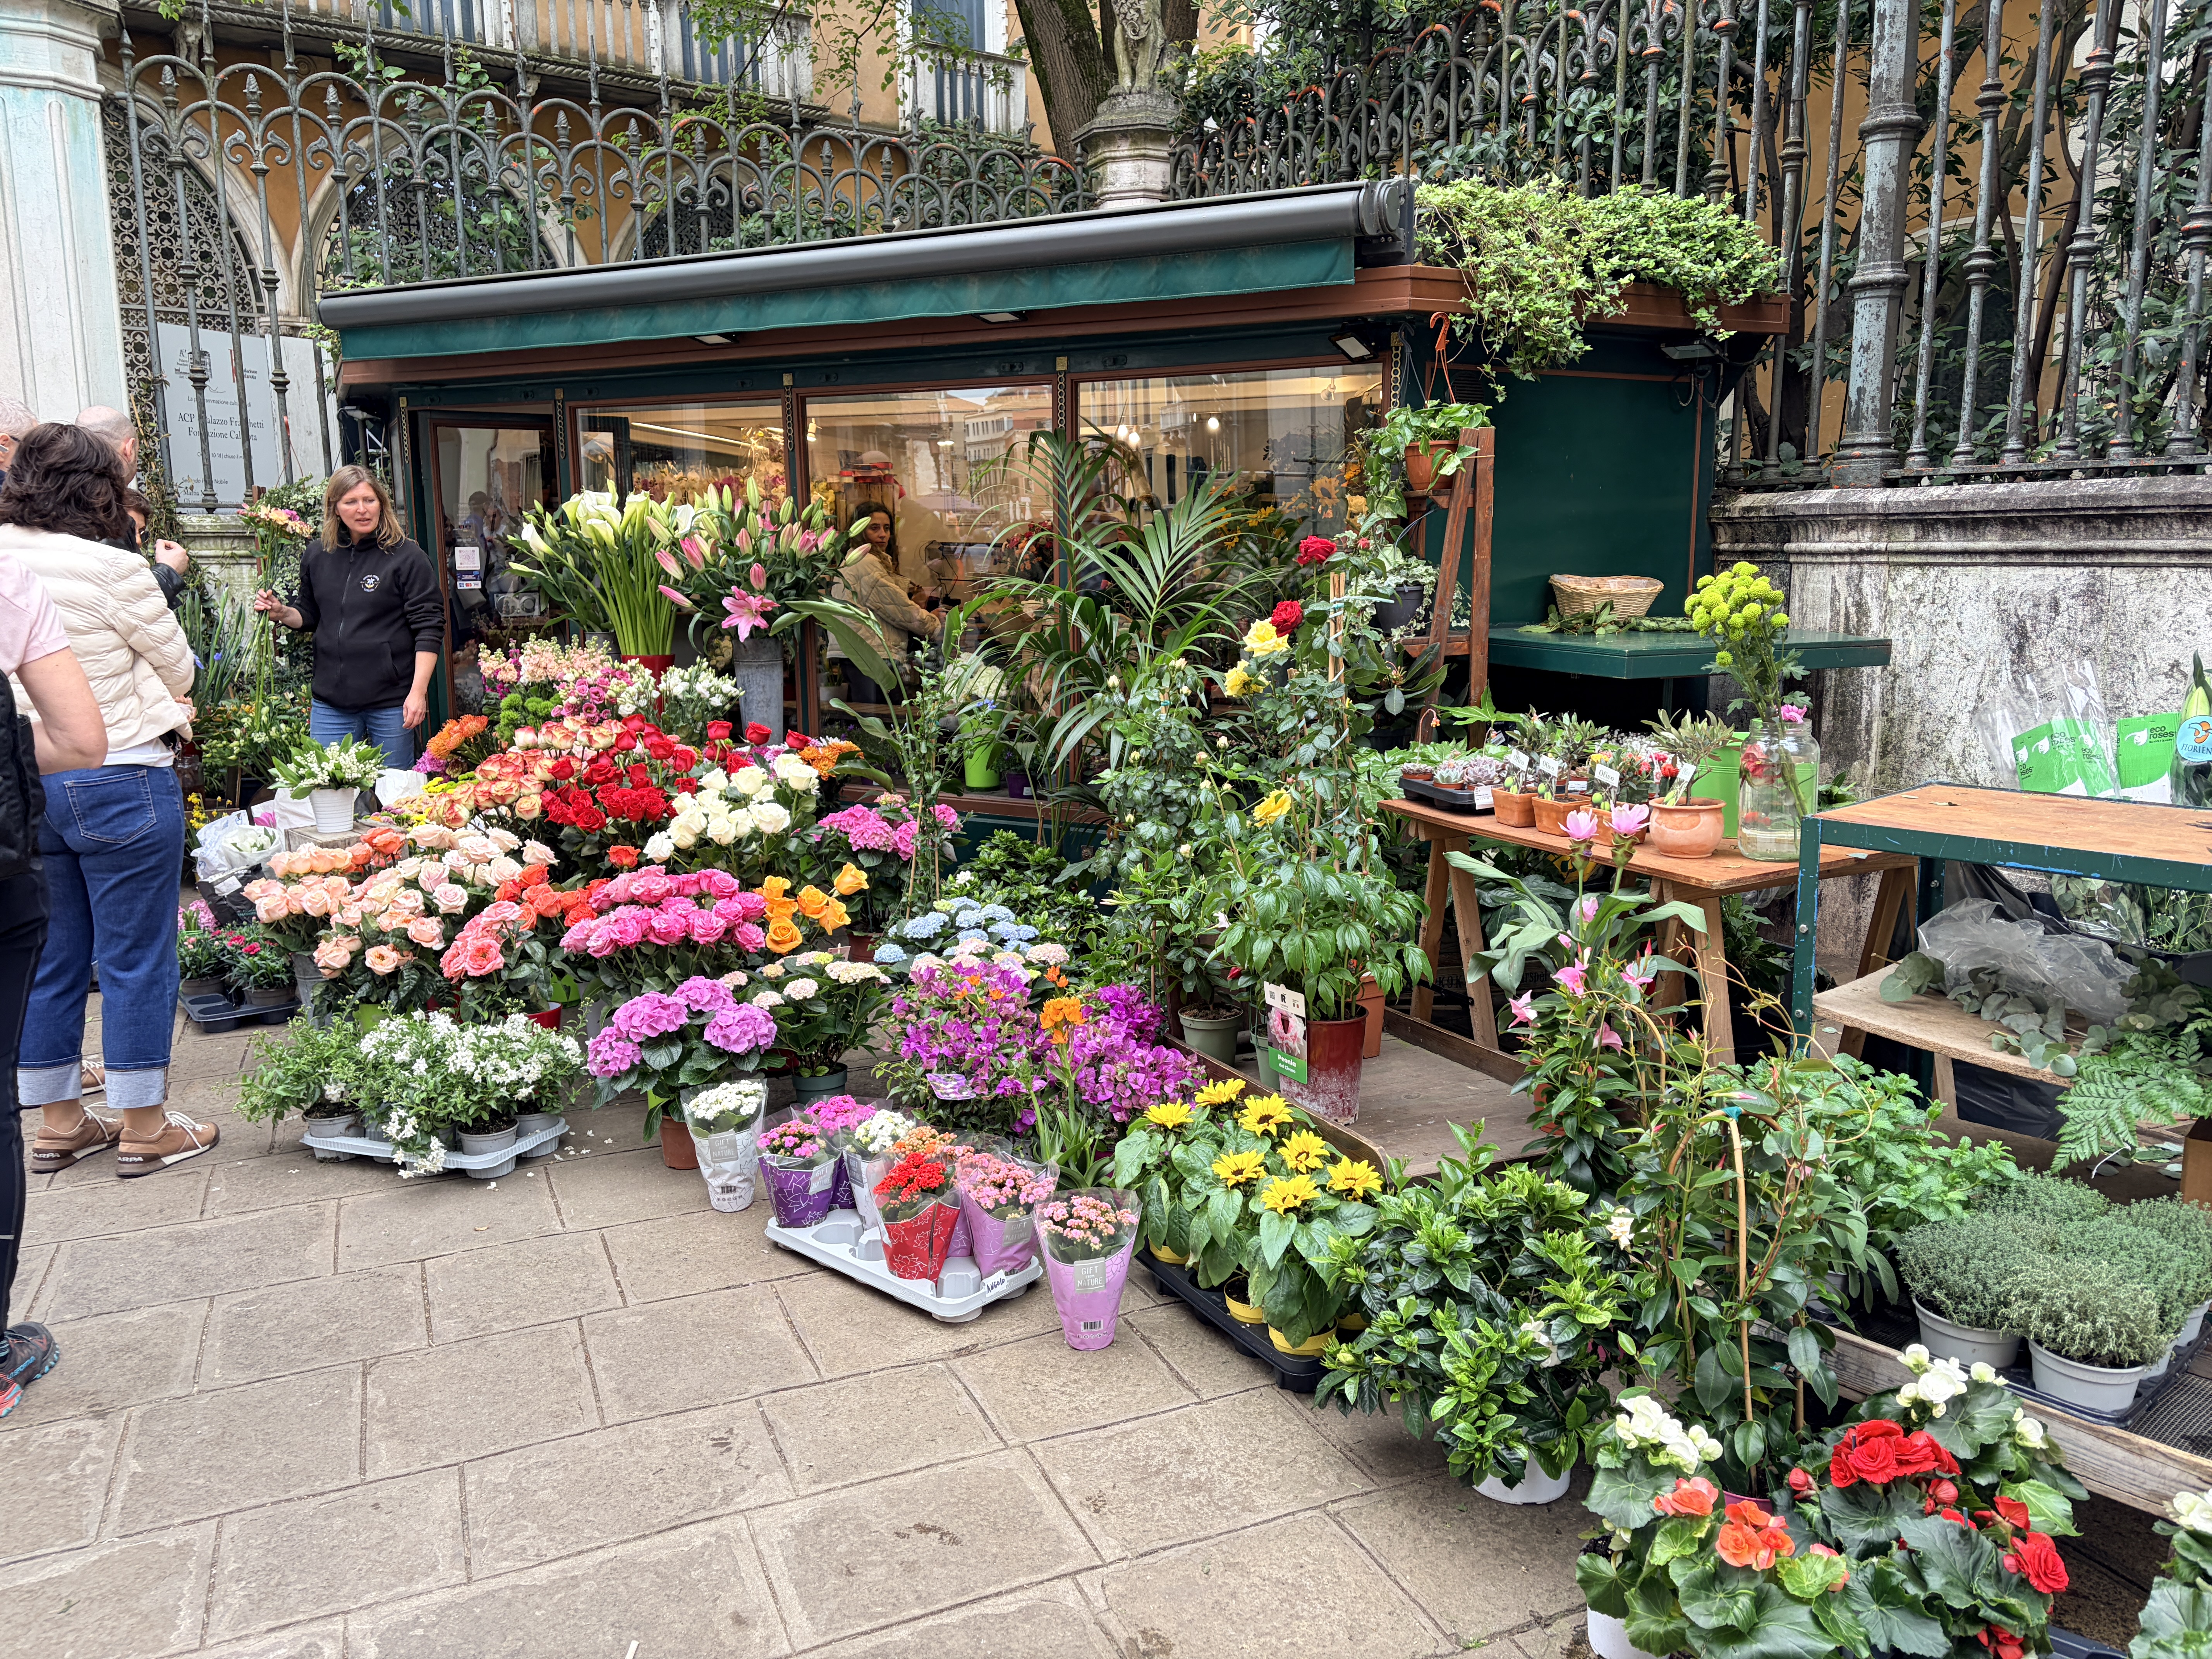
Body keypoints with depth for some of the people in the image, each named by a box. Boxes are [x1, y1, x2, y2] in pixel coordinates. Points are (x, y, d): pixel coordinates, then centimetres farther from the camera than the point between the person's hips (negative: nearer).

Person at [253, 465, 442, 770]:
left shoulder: (407, 557, -6)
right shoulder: (317, 555, 10)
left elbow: (429, 628, -8)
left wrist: (419, 691, -15)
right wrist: (282, 613, 1)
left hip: (392, 701, -4)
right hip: (331, 702, 4)